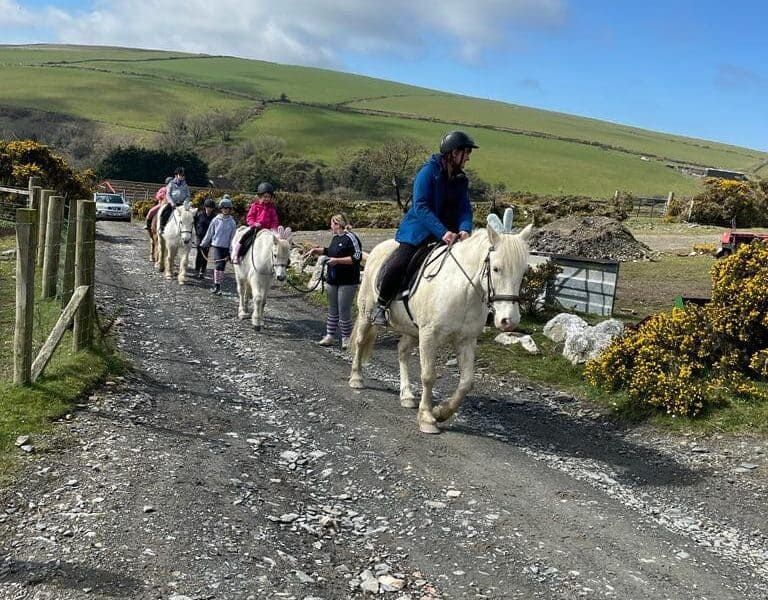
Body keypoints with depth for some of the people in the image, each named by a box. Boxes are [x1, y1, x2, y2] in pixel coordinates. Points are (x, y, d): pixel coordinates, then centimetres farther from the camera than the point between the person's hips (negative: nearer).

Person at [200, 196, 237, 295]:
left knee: (222, 267, 5)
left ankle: (216, 286, 13)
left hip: (226, 247, 2)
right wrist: (204, 244, 14)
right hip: (216, 245, -2)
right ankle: (217, 286, -12)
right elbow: (209, 233, 9)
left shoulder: (232, 222, 1)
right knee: (218, 265, -15)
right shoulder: (216, 220, -1)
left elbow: (232, 237, 3)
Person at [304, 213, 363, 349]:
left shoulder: (351, 238, -14)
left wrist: (337, 260, -22)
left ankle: (346, 338, 9)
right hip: (332, 280, 9)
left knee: (344, 310, -3)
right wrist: (316, 250, 25)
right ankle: (330, 336, 21)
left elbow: (357, 257, -21)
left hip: (347, 281, -8)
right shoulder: (335, 238, 12)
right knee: (332, 310, 14)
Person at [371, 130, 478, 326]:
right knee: (397, 264, -27)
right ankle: (381, 304, -2)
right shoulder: (429, 171, -12)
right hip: (418, 231, -6)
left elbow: (465, 209, 2)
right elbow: (421, 207, -21)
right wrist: (442, 232, -31)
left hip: (447, 233, 6)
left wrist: (464, 229, -21)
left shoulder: (461, 179, 8)